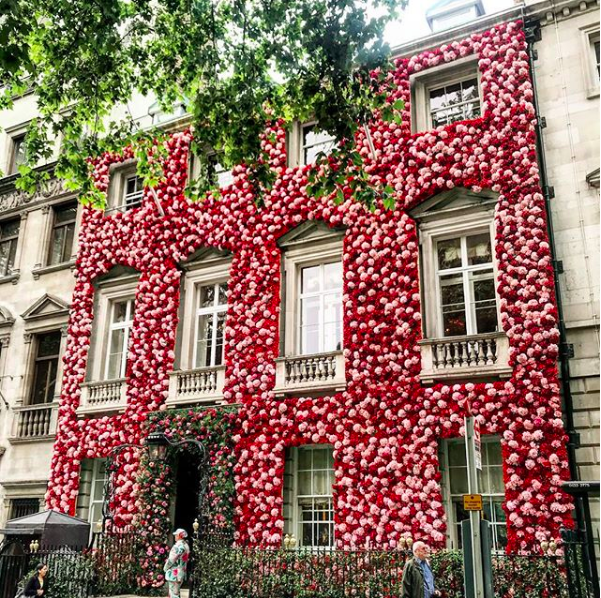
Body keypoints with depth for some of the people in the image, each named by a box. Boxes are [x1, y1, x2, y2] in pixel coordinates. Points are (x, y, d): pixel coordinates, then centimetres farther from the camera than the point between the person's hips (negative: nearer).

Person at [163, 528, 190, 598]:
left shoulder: (178, 546, -20)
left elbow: (172, 559, -19)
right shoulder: (186, 545, 10)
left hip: (174, 574, -9)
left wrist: (165, 568, -3)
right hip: (181, 573, 10)